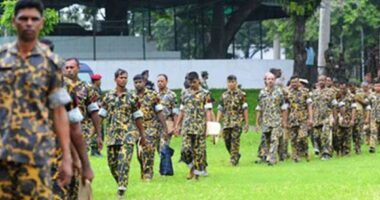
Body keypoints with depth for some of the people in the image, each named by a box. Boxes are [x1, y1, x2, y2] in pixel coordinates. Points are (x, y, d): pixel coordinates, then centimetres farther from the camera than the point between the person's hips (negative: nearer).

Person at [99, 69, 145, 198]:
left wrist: (142, 134, 11)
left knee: (124, 161, -15)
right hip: (112, 133, 3)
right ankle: (121, 184, 27)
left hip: (128, 132, -3)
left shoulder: (131, 97, 5)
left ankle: (122, 188, -17)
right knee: (112, 162, 7)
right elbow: (101, 114, 7)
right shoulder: (108, 96, 8)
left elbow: (137, 117, 9)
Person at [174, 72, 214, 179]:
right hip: (187, 126, 3)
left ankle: (197, 172, 8)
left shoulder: (205, 94, 2)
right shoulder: (185, 93, 14)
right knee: (185, 149, -9)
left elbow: (208, 110, -3)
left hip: (200, 126, -3)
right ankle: (192, 166, 15)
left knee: (199, 150, -1)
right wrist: (177, 125, 15)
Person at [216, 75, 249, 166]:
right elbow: (220, 109, 13)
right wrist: (217, 122, 7)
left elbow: (245, 109, 0)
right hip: (226, 122, 4)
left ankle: (234, 159, -9)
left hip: (237, 122, -4)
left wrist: (247, 123, -3)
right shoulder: (224, 95, 12)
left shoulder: (241, 95, 1)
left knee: (235, 140, -11)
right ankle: (236, 155, 27)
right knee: (227, 141, 6)